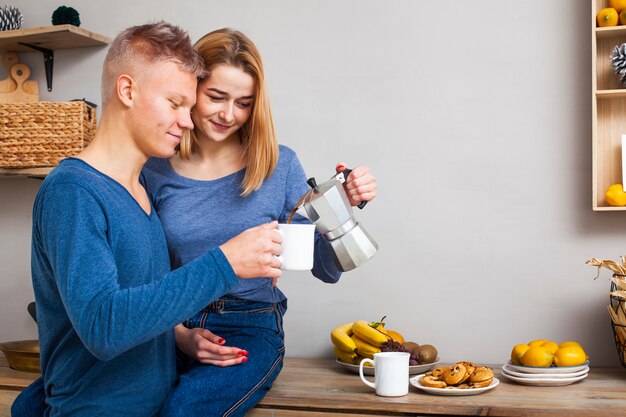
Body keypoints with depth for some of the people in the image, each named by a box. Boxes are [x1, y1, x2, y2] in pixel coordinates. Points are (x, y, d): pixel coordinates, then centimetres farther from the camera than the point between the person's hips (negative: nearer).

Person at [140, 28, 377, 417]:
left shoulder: (278, 165, 0)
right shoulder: (155, 170, 0)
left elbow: (327, 269, 1)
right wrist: (179, 334, -9)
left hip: (252, 330, -1)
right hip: (172, 331, 1)